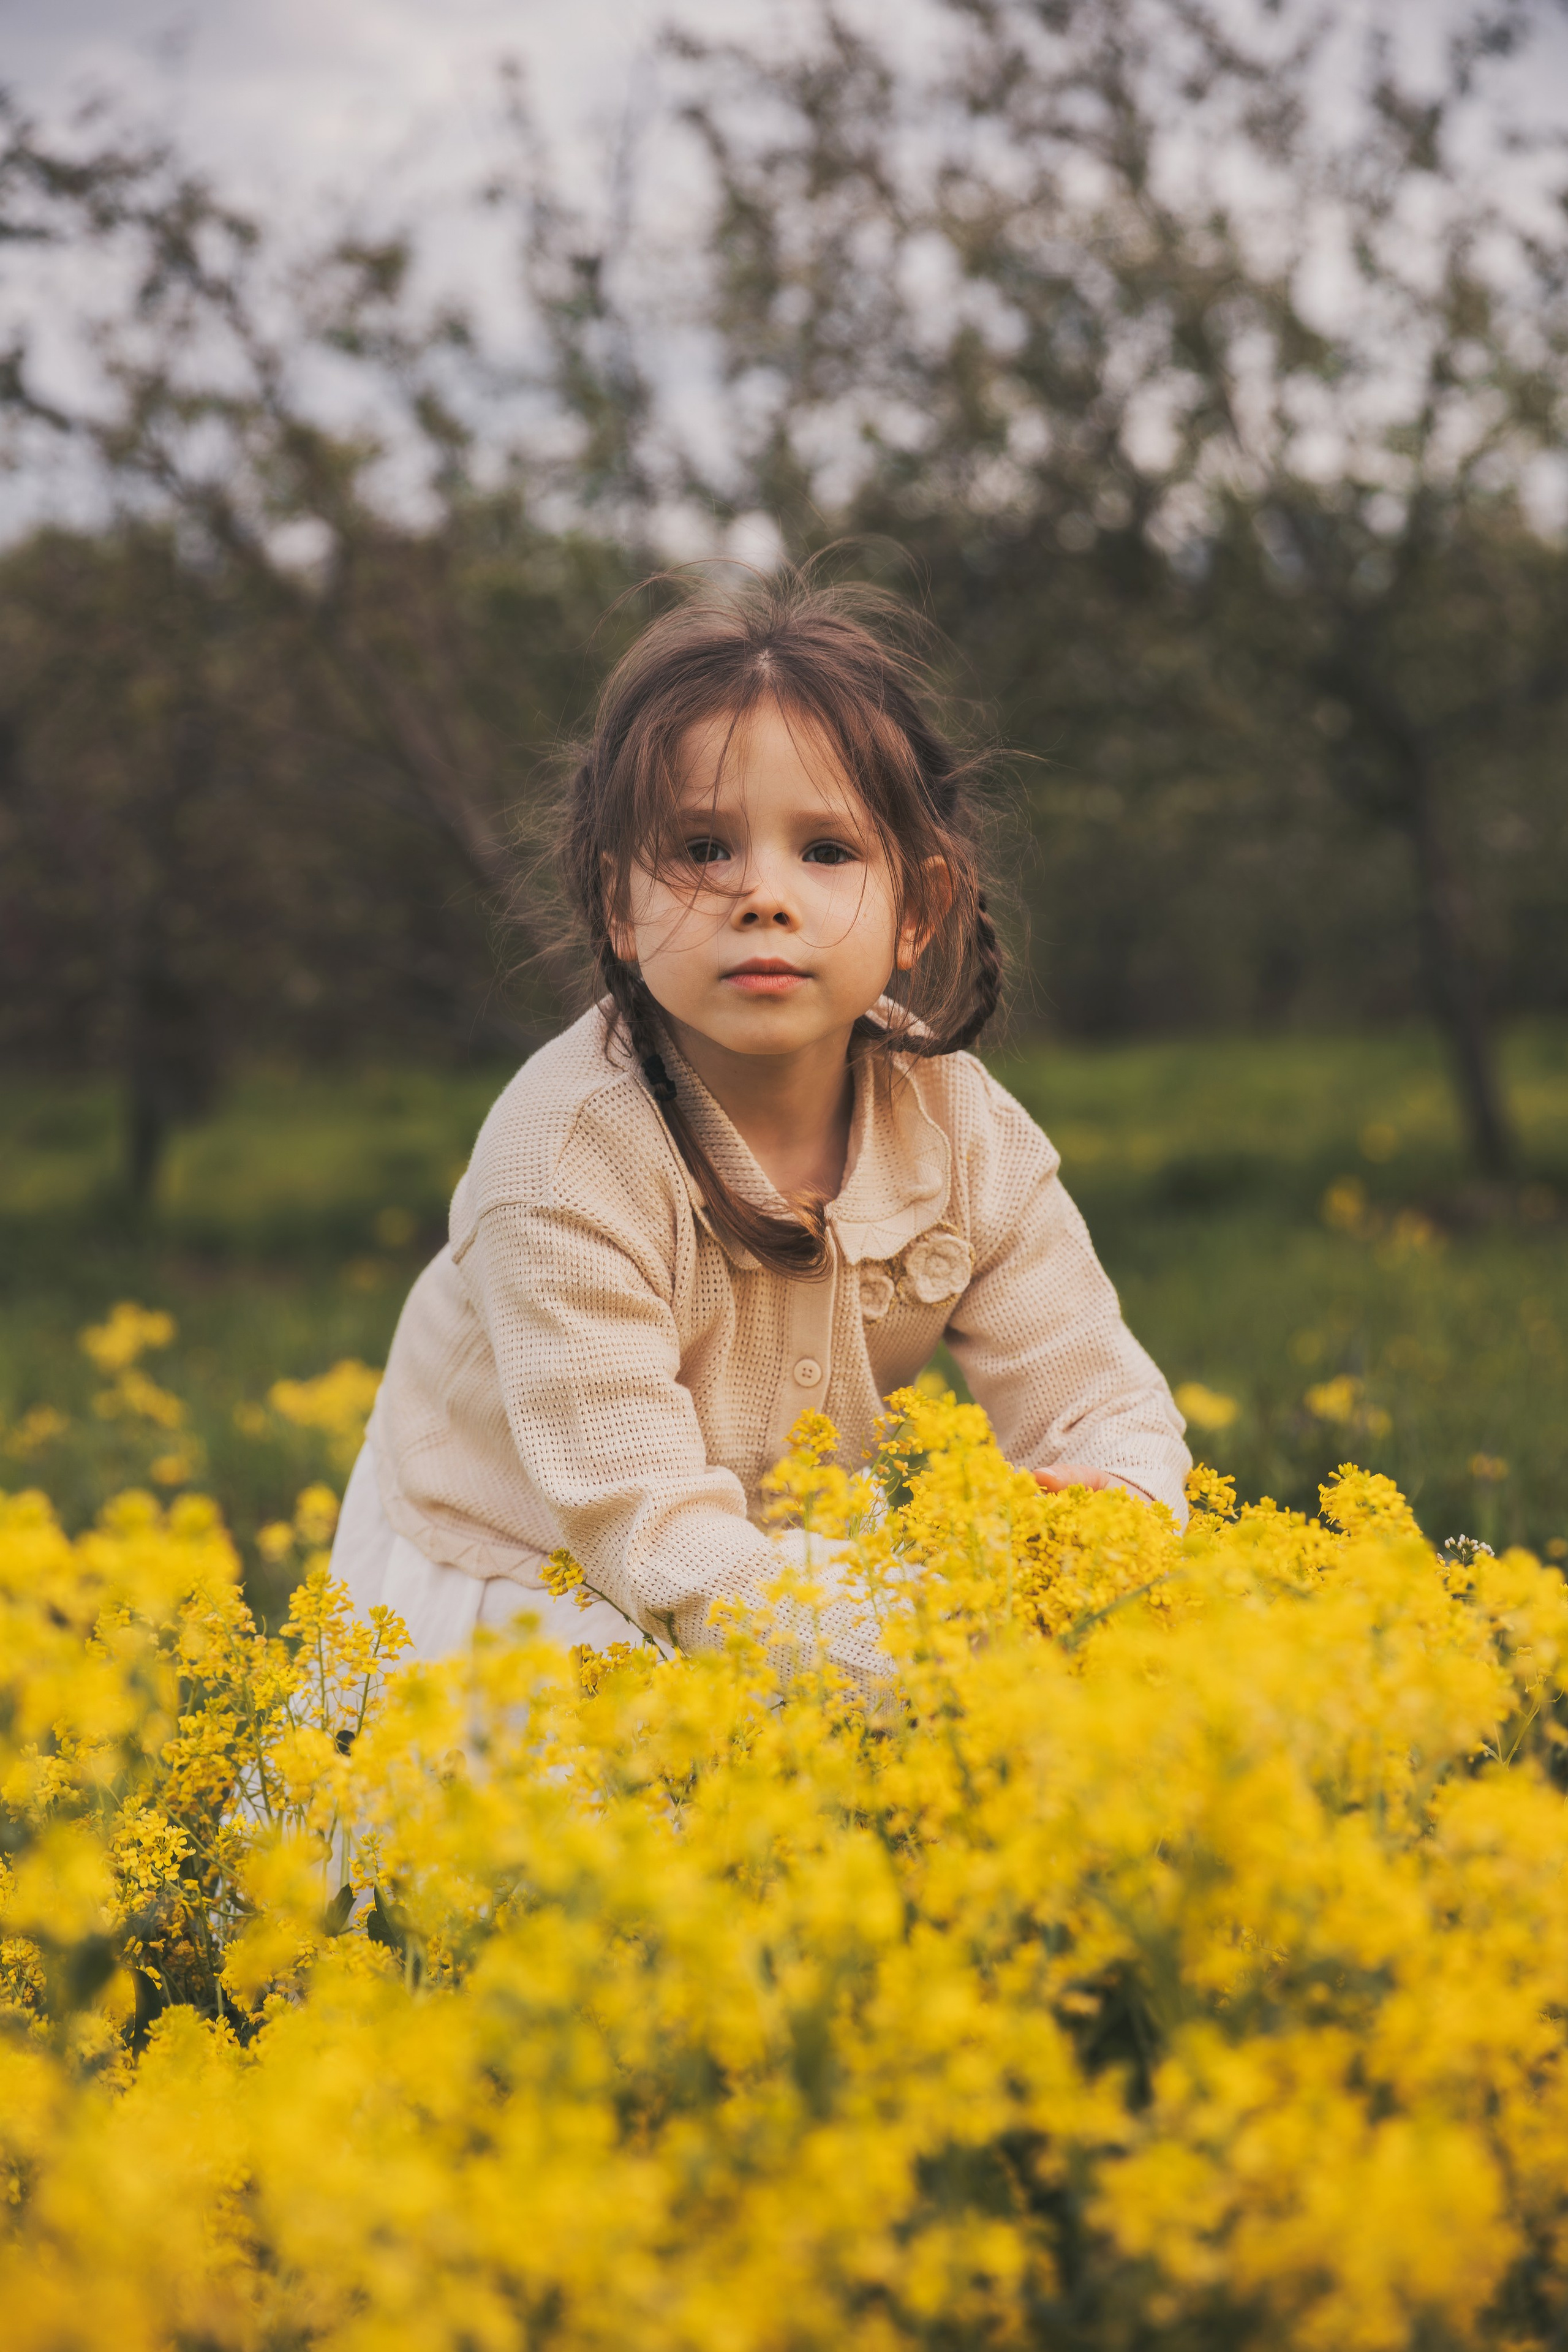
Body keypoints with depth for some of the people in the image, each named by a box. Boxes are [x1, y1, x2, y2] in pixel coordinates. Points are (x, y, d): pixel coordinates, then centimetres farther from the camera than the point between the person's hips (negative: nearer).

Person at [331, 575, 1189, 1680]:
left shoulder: (960, 1127, -14)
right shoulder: (567, 1154, -30)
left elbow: (1105, 1402, -12)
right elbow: (649, 1528, -33)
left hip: (780, 1585, 5)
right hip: (492, 1605, -4)